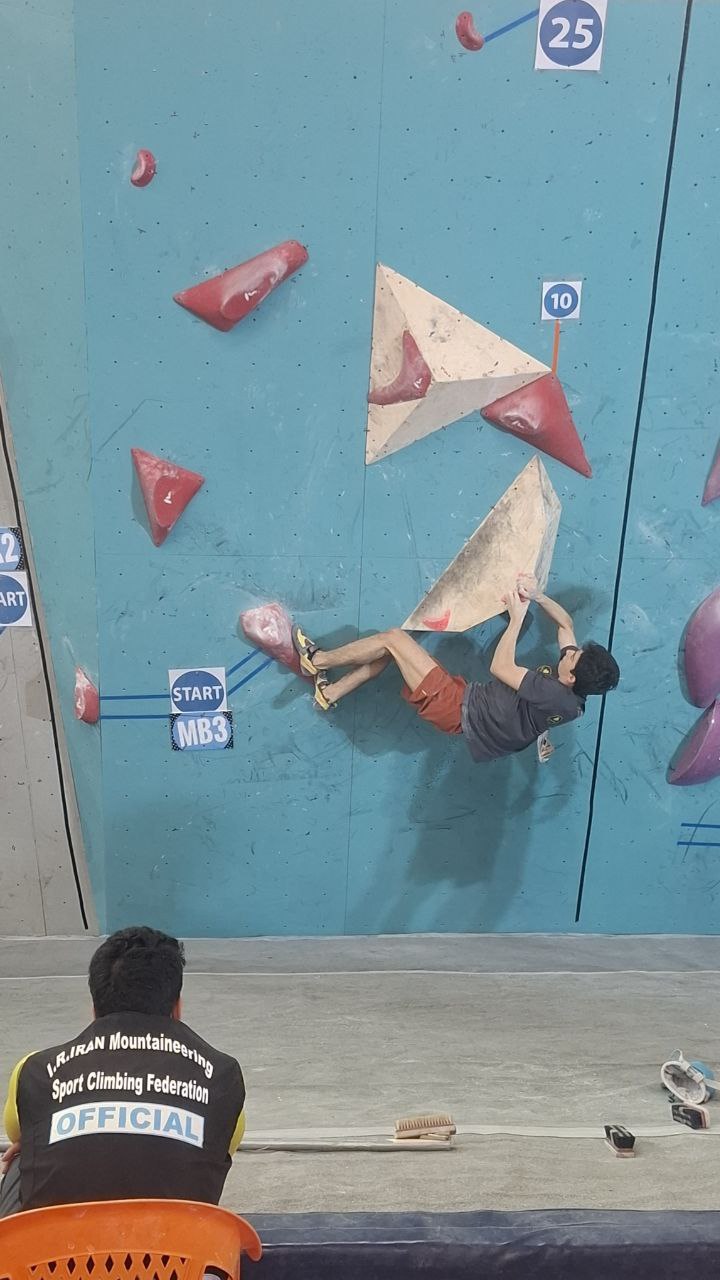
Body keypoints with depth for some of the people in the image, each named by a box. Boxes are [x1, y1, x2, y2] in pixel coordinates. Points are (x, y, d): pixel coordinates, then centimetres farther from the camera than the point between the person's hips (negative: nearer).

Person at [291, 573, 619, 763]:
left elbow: (500, 667, -24)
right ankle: (330, 693, 20)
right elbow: (566, 623, 9)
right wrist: (537, 596, -7)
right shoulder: (571, 693, -5)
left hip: (458, 709, -9)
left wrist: (517, 617, -17)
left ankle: (317, 660, 13)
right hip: (470, 700, 9)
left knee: (392, 637, -6)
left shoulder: (555, 695, -31)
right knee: (390, 646, 11)